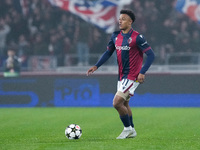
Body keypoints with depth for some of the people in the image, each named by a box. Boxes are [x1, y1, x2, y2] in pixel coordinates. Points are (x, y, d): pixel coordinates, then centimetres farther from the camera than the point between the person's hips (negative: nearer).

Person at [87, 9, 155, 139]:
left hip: (132, 77, -8)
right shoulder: (116, 36, 5)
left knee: (117, 102, -16)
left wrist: (142, 72, -23)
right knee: (124, 104, 18)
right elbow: (108, 52, 17)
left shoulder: (137, 37, -15)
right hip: (122, 76, 8)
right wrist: (96, 66, 6)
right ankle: (132, 131, 33)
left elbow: (151, 55, -15)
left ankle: (128, 128, 3)